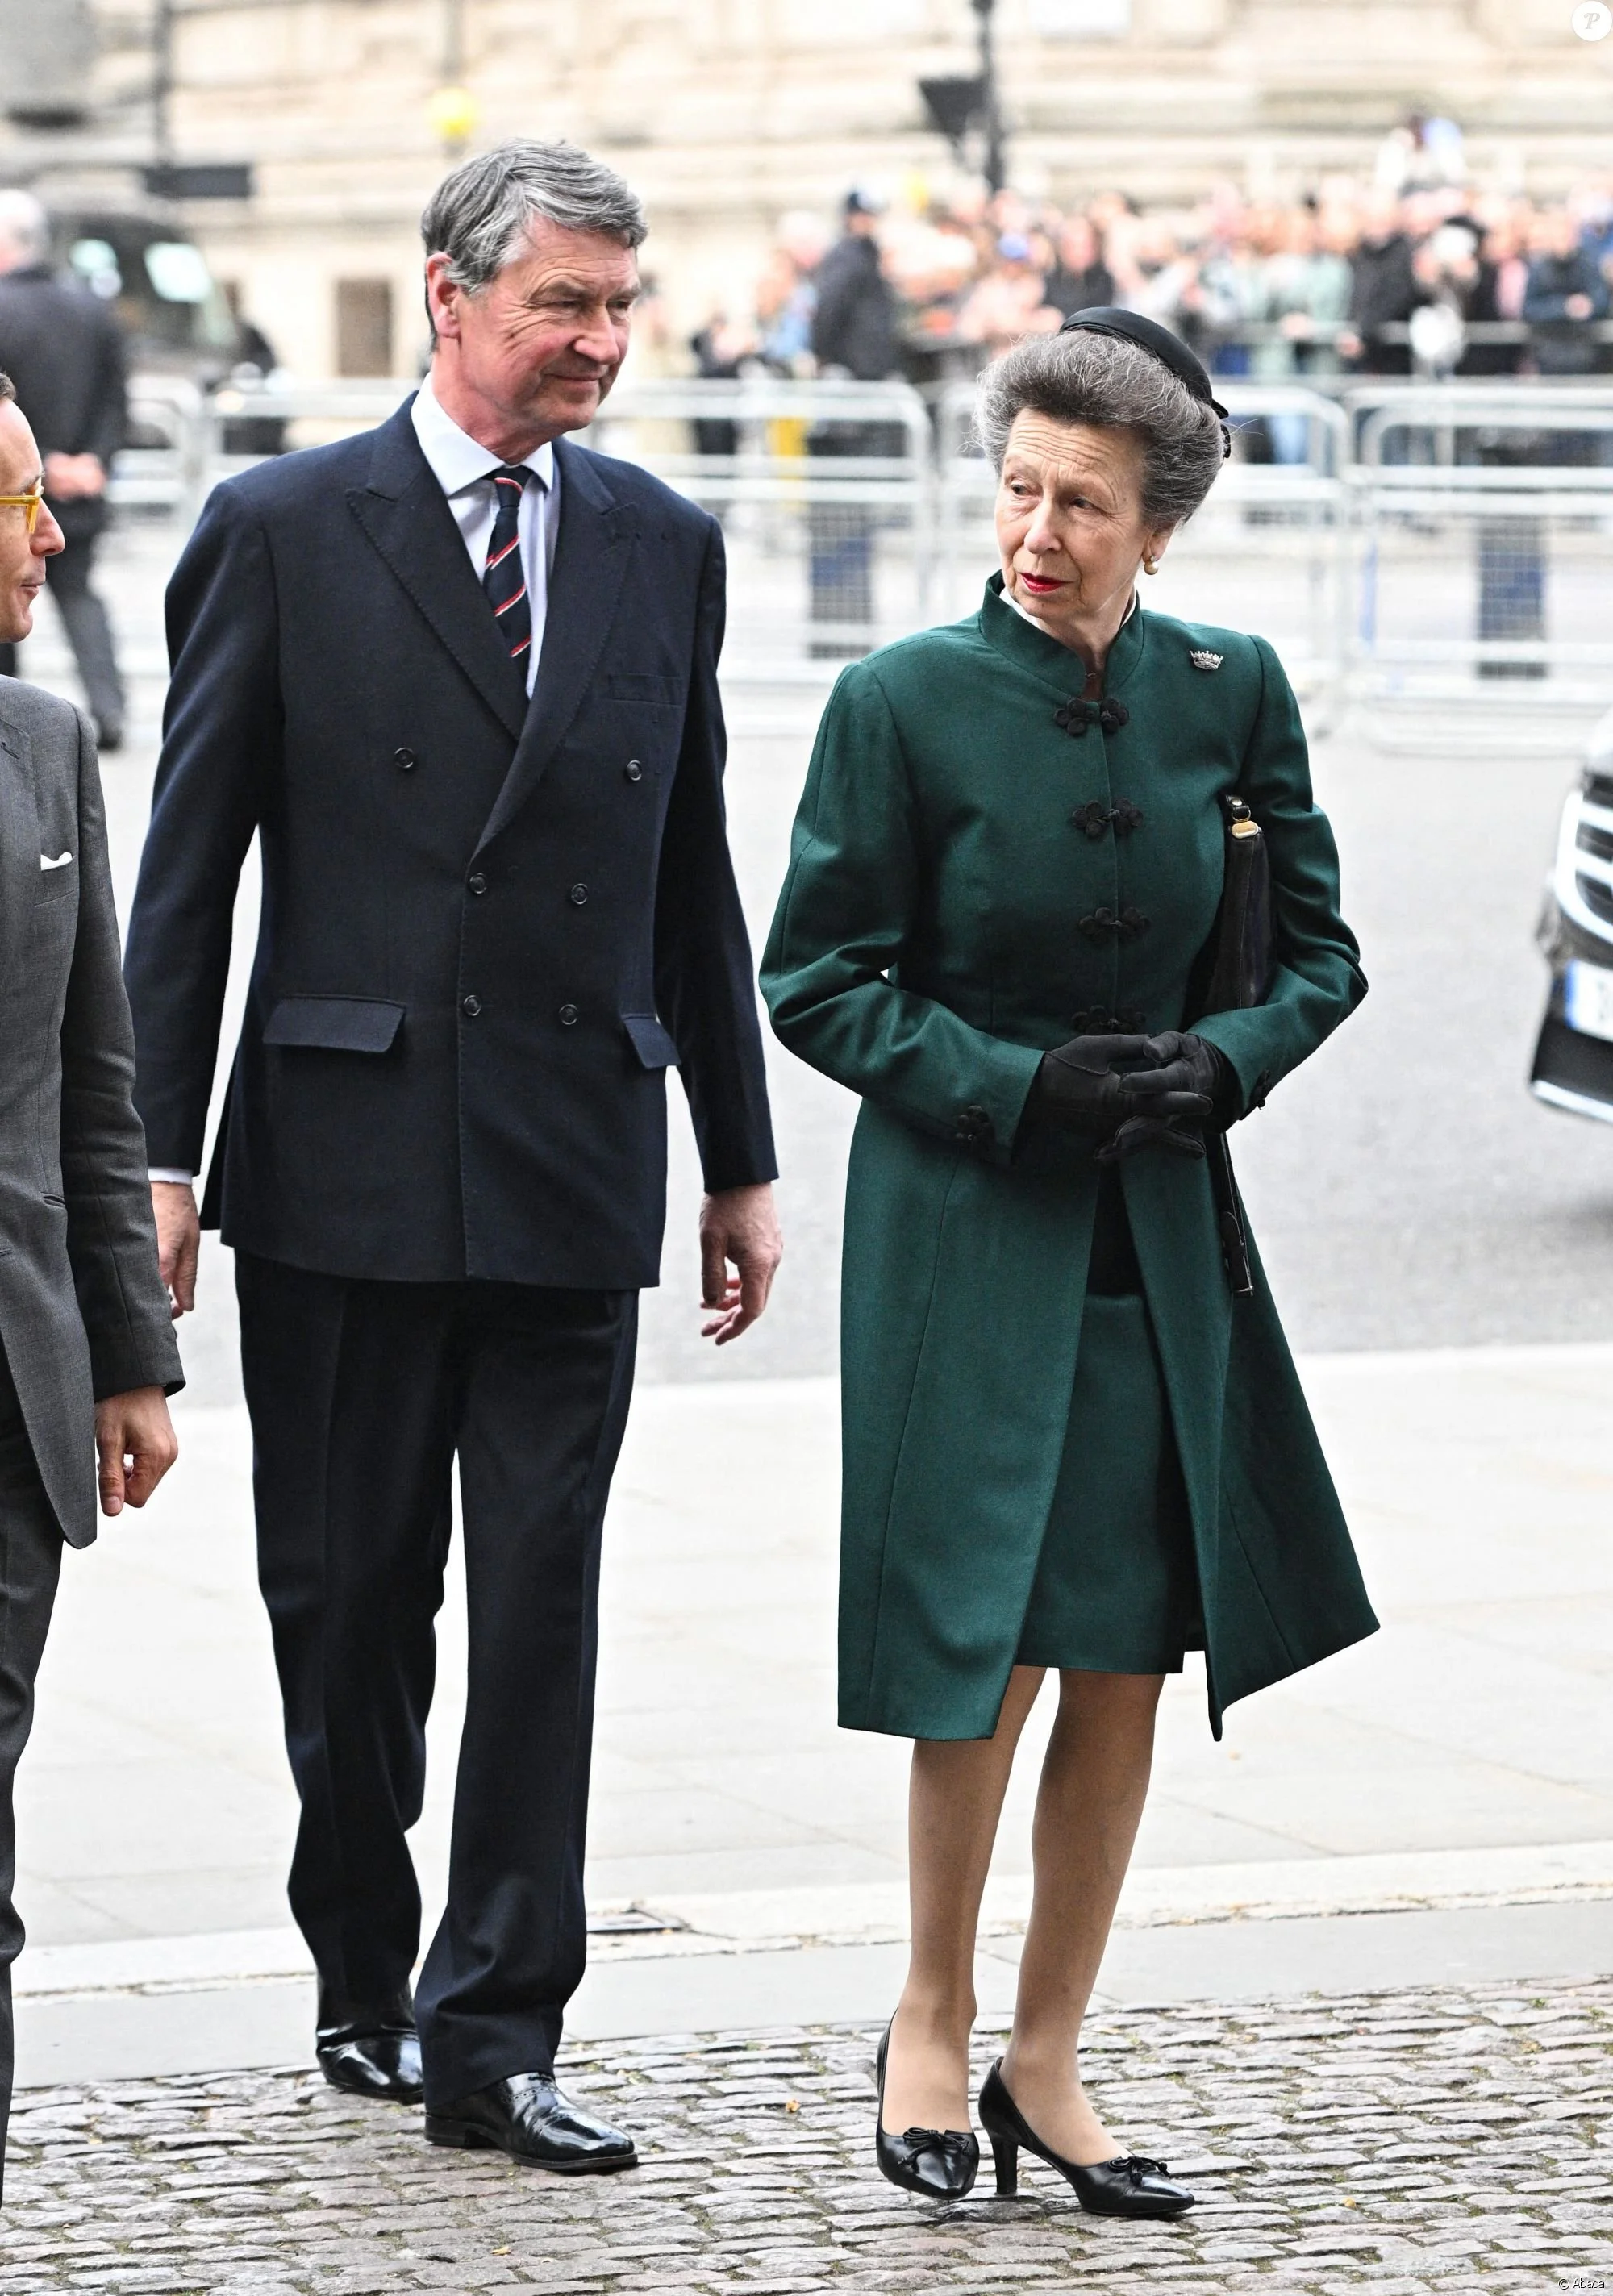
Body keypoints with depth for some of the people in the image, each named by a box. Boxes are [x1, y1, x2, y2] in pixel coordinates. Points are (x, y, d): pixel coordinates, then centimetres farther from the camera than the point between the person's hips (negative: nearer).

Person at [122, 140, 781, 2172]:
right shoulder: (286, 532, -1)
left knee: (544, 1608, -1)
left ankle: (495, 2037, 3)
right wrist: (158, 1155, -7)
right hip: (346, 1152, -2)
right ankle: (364, 1981, 24)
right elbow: (188, 866, -1)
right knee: (347, 1602, 7)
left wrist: (739, 1160, 14)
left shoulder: (664, 548, 9)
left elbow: (692, 876, 14)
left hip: (574, 1165, 2)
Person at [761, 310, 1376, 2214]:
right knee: (993, 1653, -6)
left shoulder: (1231, 696, 0)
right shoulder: (905, 702, -10)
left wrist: (1219, 1064, -10)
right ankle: (930, 2021, 17)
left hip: (1157, 1235, 4)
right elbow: (817, 982, -5)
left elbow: (1319, 953, 9)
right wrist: (1024, 1089, -16)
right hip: (964, 1229, -3)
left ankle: (1045, 2060, 17)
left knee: (1129, 1660, 4)